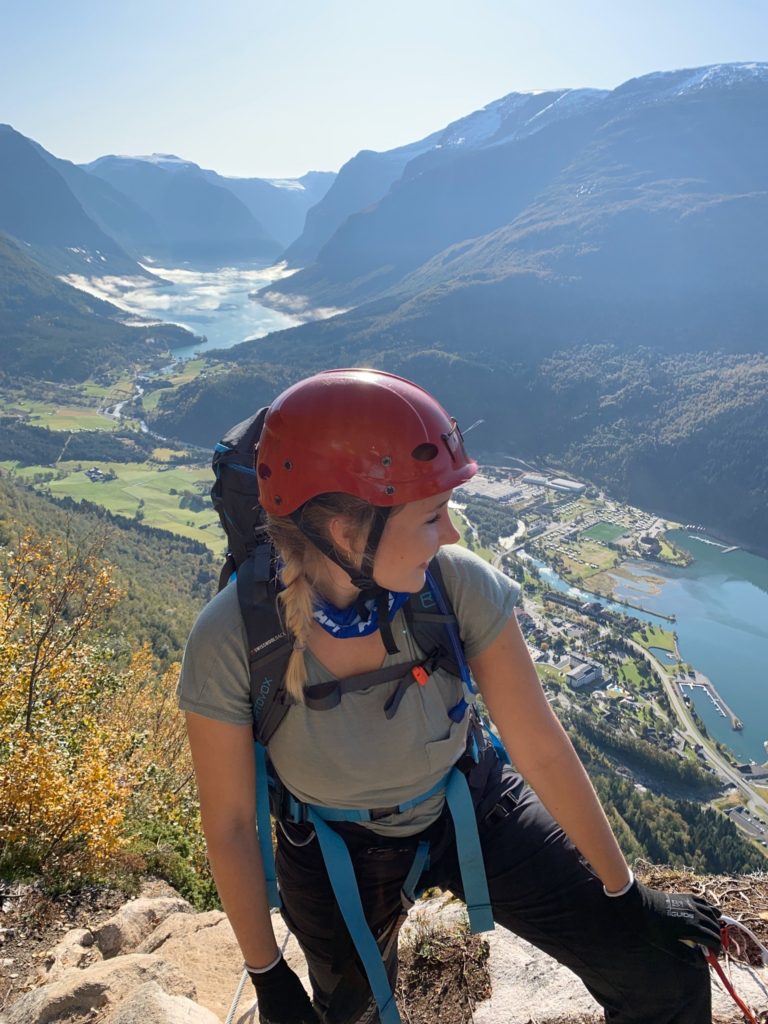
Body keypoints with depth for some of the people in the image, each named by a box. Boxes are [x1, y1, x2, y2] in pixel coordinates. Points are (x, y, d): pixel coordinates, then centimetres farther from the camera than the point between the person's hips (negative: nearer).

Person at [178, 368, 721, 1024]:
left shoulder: (459, 585, -29)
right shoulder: (232, 641, -31)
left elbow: (542, 750, -17)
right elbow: (229, 823, -16)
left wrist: (626, 895, -5)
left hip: (472, 811, 1)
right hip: (340, 858, 0)